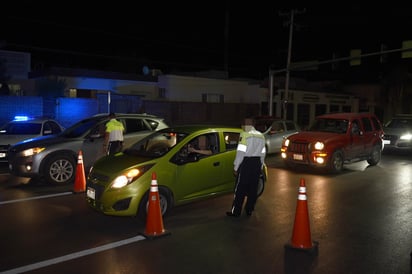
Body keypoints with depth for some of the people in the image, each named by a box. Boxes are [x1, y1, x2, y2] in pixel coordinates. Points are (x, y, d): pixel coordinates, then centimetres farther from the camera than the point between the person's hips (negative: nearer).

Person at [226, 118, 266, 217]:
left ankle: (236, 211, 5)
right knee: (253, 188, 13)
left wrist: (235, 167, -9)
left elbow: (241, 152, -14)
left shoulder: (245, 135, -10)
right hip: (257, 163, 6)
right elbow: (263, 153, 12)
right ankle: (249, 210, 21)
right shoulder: (261, 135, 11)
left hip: (246, 163, -6)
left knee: (240, 189, 0)